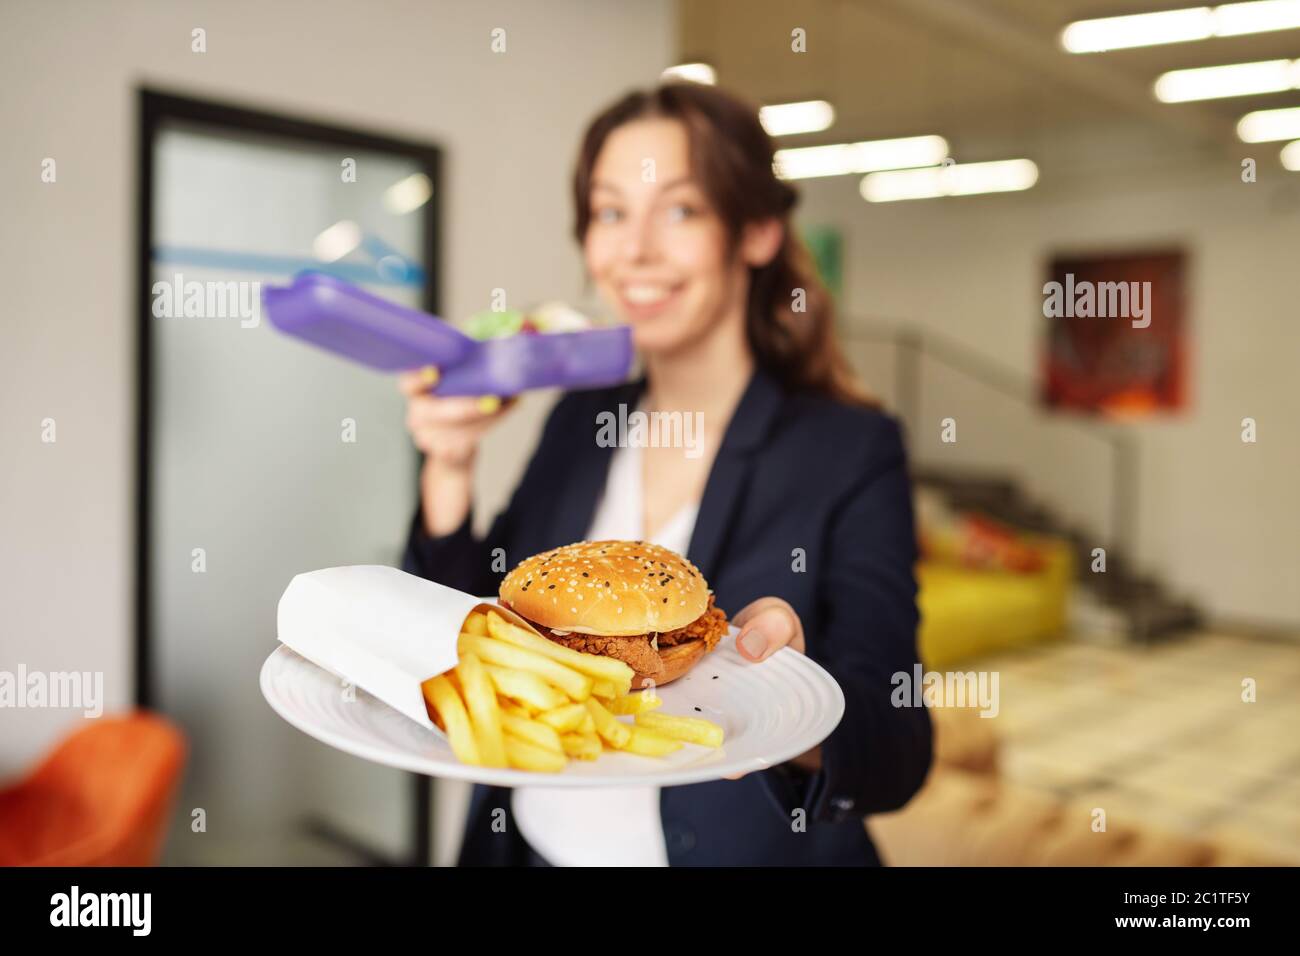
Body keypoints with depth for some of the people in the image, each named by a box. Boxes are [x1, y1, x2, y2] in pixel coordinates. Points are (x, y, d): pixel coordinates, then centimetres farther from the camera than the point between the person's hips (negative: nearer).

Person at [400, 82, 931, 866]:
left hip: (740, 848, -4)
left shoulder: (853, 453, -15)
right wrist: (450, 469, -12)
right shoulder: (576, 422, -1)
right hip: (535, 843, 5)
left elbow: (895, 754, -21)